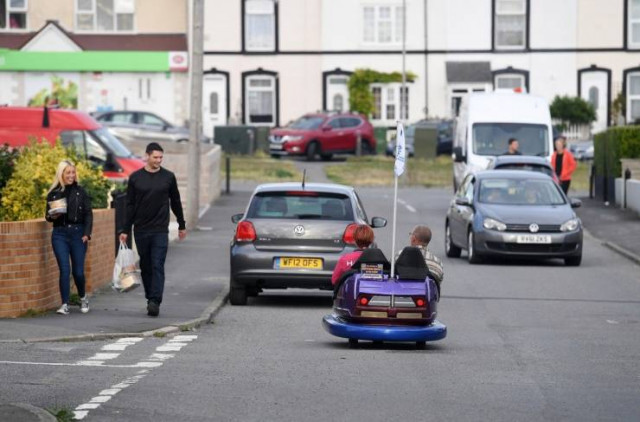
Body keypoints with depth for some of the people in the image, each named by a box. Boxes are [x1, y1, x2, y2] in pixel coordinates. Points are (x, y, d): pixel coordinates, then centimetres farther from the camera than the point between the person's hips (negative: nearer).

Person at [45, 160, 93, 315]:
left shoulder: (80, 192, 4)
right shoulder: (53, 193, 6)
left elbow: (88, 214, 3)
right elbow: (48, 215, 12)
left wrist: (87, 233, -8)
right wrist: (51, 216, -12)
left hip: (78, 233, 0)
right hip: (59, 234, 0)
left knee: (78, 271, 0)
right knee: (64, 269, -9)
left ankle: (83, 298, 27)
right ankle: (65, 304, -4)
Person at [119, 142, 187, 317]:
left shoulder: (168, 177, 4)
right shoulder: (135, 178, 3)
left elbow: (175, 202, 13)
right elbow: (130, 205, 5)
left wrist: (182, 225, 17)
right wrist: (125, 230, 2)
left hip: (160, 230, -1)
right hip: (141, 230, 2)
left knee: (158, 266, -11)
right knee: (145, 267, 8)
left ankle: (155, 302, -16)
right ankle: (150, 299, 19)